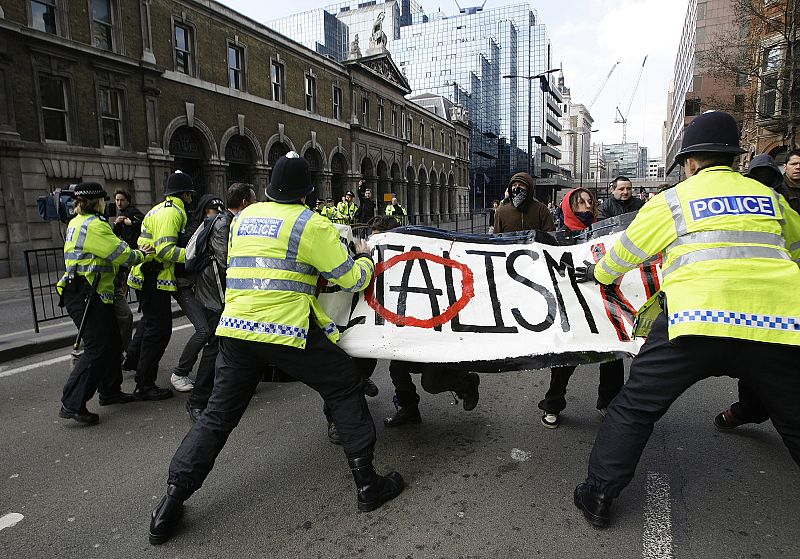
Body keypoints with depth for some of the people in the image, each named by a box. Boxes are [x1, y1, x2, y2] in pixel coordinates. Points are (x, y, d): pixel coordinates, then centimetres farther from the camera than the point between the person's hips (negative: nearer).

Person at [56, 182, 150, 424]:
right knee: (97, 349, -8)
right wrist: (141, 255, 1)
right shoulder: (94, 225, -15)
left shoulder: (77, 222, 17)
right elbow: (121, 254, -17)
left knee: (111, 341, 17)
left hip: (83, 293, 10)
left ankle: (110, 391, 27)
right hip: (87, 296, -10)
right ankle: (72, 404, -5)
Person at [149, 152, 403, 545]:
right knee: (345, 390, 12)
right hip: (287, 330, -5)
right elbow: (352, 280, -1)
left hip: (236, 328, 5)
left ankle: (171, 503, 19)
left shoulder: (243, 217, 13)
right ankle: (367, 483, 15)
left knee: (217, 415, 17)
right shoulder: (312, 224, -3)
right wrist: (364, 258, 21)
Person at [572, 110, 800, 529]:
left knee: (636, 405, 9)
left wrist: (599, 273, 39)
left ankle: (599, 494, 13)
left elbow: (626, 251, 19)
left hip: (702, 318, -3)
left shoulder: (673, 199, 11)